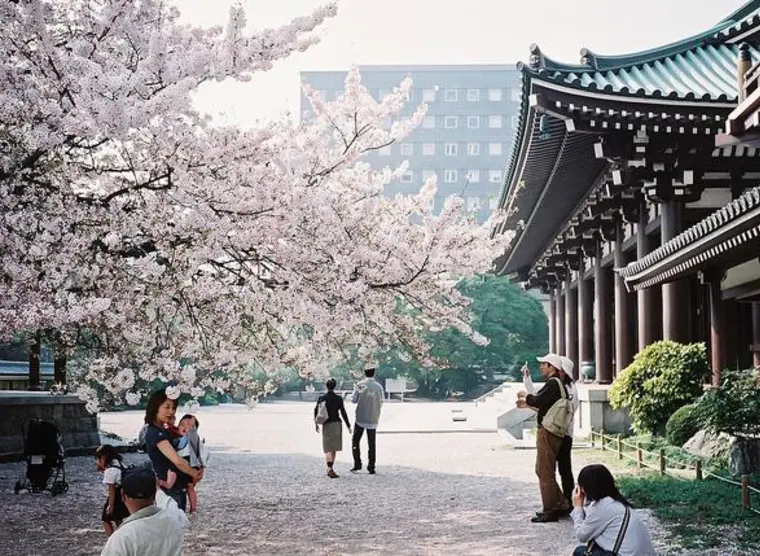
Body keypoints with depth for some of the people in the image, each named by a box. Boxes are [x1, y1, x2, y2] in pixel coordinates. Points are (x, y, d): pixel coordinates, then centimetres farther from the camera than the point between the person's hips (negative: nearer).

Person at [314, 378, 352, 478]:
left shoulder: (321, 398, -1)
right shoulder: (338, 399, -8)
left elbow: (316, 411, 4)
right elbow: (343, 413, -8)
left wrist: (316, 424, 17)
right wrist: (348, 425, -1)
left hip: (326, 425, 2)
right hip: (336, 424, -1)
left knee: (329, 448, 1)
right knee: (334, 448, 11)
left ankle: (330, 469, -12)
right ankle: (330, 469, 11)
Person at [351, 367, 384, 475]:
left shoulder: (360, 385, -5)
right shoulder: (379, 387, -1)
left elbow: (354, 400, -3)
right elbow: (381, 402, 1)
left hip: (360, 418, -2)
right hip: (373, 419, 2)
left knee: (355, 441, 9)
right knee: (371, 444, 7)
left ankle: (357, 464, 1)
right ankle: (371, 468, 5)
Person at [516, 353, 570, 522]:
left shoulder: (553, 383, -15)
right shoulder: (557, 383, 17)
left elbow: (539, 400, -23)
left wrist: (526, 398, -5)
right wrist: (528, 403, 13)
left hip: (548, 432, -11)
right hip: (550, 432, 11)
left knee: (545, 472, -5)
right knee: (542, 470, 18)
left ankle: (550, 511, 0)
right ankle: (560, 505, 23)